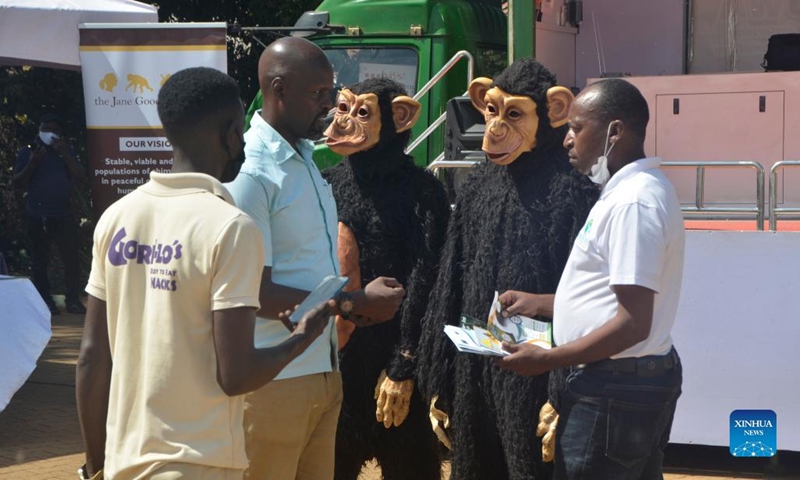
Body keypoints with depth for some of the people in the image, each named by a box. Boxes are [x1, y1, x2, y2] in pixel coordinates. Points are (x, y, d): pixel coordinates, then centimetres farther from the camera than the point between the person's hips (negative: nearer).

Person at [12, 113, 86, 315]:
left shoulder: (66, 150, 11)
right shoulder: (28, 152, 3)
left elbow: (81, 176, 0)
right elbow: (16, 182, 0)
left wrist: (65, 153, -10)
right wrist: (32, 164, -15)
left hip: (63, 215, 2)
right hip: (38, 217, -2)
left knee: (71, 258, -1)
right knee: (40, 261, 3)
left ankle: (73, 300, 6)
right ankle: (45, 302, 10)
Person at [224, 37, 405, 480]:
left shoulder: (304, 158, 13)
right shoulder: (249, 173, -16)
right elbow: (257, 294, -18)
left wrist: (364, 297, 1)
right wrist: (356, 304, -14)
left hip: (323, 373, 8)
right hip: (275, 380, -8)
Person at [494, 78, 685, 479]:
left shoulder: (632, 202, -21)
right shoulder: (638, 188, 12)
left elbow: (633, 324, -25)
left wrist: (547, 360, -19)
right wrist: (538, 303, 18)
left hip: (614, 389, -10)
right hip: (642, 377, 10)